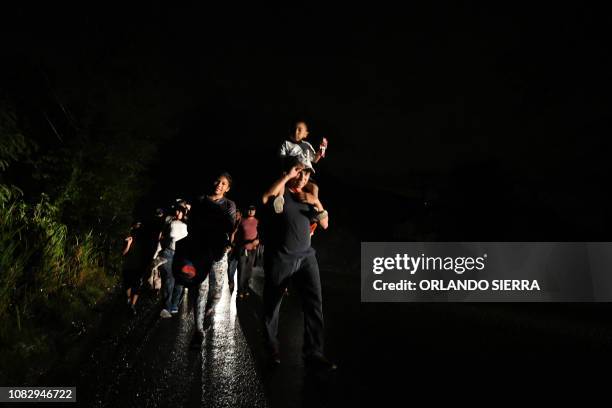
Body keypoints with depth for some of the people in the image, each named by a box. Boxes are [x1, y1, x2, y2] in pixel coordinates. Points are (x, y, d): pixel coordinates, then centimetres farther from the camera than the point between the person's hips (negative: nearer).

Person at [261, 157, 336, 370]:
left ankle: (313, 353, -4)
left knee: (314, 302, -9)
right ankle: (272, 349, 27)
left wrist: (317, 203, -4)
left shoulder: (308, 196, 12)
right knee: (272, 305, 8)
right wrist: (287, 176, -21)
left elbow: (325, 225, 12)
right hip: (279, 258, -3)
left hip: (306, 256, 4)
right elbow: (265, 199, -26)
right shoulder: (280, 191, -2)